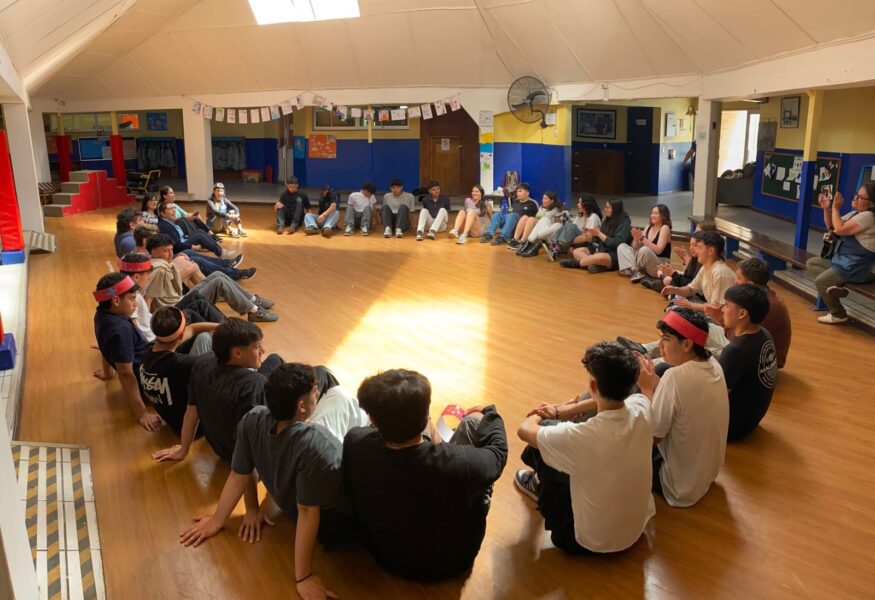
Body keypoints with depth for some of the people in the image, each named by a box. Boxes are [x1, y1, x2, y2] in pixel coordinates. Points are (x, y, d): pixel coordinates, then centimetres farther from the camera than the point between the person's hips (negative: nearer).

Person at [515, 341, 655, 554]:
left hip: (591, 542, -5)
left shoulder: (581, 435, -35)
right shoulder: (642, 406, -20)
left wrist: (538, 415, 8)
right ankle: (541, 483, 46)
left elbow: (525, 430, -14)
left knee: (538, 442, 4)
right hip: (637, 528, 6)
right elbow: (610, 399, 7)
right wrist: (560, 411, 8)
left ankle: (540, 484, 37)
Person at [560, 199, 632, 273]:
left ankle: (575, 263, -17)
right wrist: (590, 235, -10)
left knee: (599, 257, -40)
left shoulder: (624, 224, -10)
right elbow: (597, 240, 12)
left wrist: (599, 234, -20)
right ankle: (594, 264, -30)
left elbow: (616, 244, -21)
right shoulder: (607, 221, 13)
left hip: (615, 256, -9)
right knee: (576, 251, -3)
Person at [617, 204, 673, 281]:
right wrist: (636, 239, -12)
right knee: (622, 247, -2)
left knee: (645, 250, -37)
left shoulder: (665, 228, -10)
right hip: (645, 265, 7)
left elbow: (658, 250, -22)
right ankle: (635, 271, -22)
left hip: (660, 266, -7)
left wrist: (642, 238, -23)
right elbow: (637, 248, 9)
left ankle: (635, 271, -10)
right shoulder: (648, 227, 10)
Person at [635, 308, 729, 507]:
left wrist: (647, 388, -15)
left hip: (681, 487, -7)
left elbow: (653, 435, -22)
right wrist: (655, 382, -5)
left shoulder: (676, 376, -30)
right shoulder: (712, 365, -6)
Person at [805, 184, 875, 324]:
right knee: (811, 263, 9)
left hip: (854, 267, -11)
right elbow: (831, 226, 15)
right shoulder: (856, 213, 9)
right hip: (843, 260, 11)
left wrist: (835, 208, -18)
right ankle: (837, 284, -12)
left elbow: (840, 230, -27)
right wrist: (827, 208, 0)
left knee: (819, 281, -4)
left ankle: (838, 314, 10)